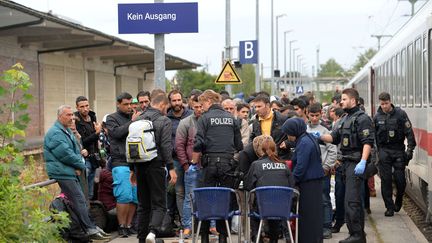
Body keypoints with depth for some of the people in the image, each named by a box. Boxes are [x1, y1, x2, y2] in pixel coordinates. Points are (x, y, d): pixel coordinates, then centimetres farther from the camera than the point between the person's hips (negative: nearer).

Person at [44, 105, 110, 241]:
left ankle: (92, 228, 14)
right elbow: (66, 154, -20)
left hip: (71, 172, 10)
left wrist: (79, 166, -1)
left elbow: (77, 151, 18)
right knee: (79, 201, -11)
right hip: (62, 173, -10)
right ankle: (91, 230, -11)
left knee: (80, 201, 10)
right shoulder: (55, 133, -13)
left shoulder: (67, 131, 20)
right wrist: (81, 165, -7)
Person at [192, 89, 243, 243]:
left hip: (210, 163, -3)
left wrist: (194, 162, 0)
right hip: (228, 164, 3)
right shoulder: (231, 118, 10)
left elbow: (198, 144, -10)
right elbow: (239, 145, 11)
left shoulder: (205, 118, -3)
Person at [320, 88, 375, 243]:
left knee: (351, 201, -12)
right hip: (347, 163, 10)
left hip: (356, 164, -10)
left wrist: (363, 162, -27)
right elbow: (334, 137, 16)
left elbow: (368, 142, -18)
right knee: (355, 201, 14)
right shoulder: (346, 119, 19)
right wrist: (320, 136, 0)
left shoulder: (362, 118, -10)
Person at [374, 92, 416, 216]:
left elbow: (409, 132, -3)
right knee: (386, 180, -2)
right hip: (384, 151, 2)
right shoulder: (377, 117, 5)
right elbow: (373, 136, 12)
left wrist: (410, 148, -10)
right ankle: (389, 207, 6)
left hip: (398, 150, -2)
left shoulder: (400, 114, -3)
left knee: (400, 178, -2)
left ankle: (399, 200, 25)